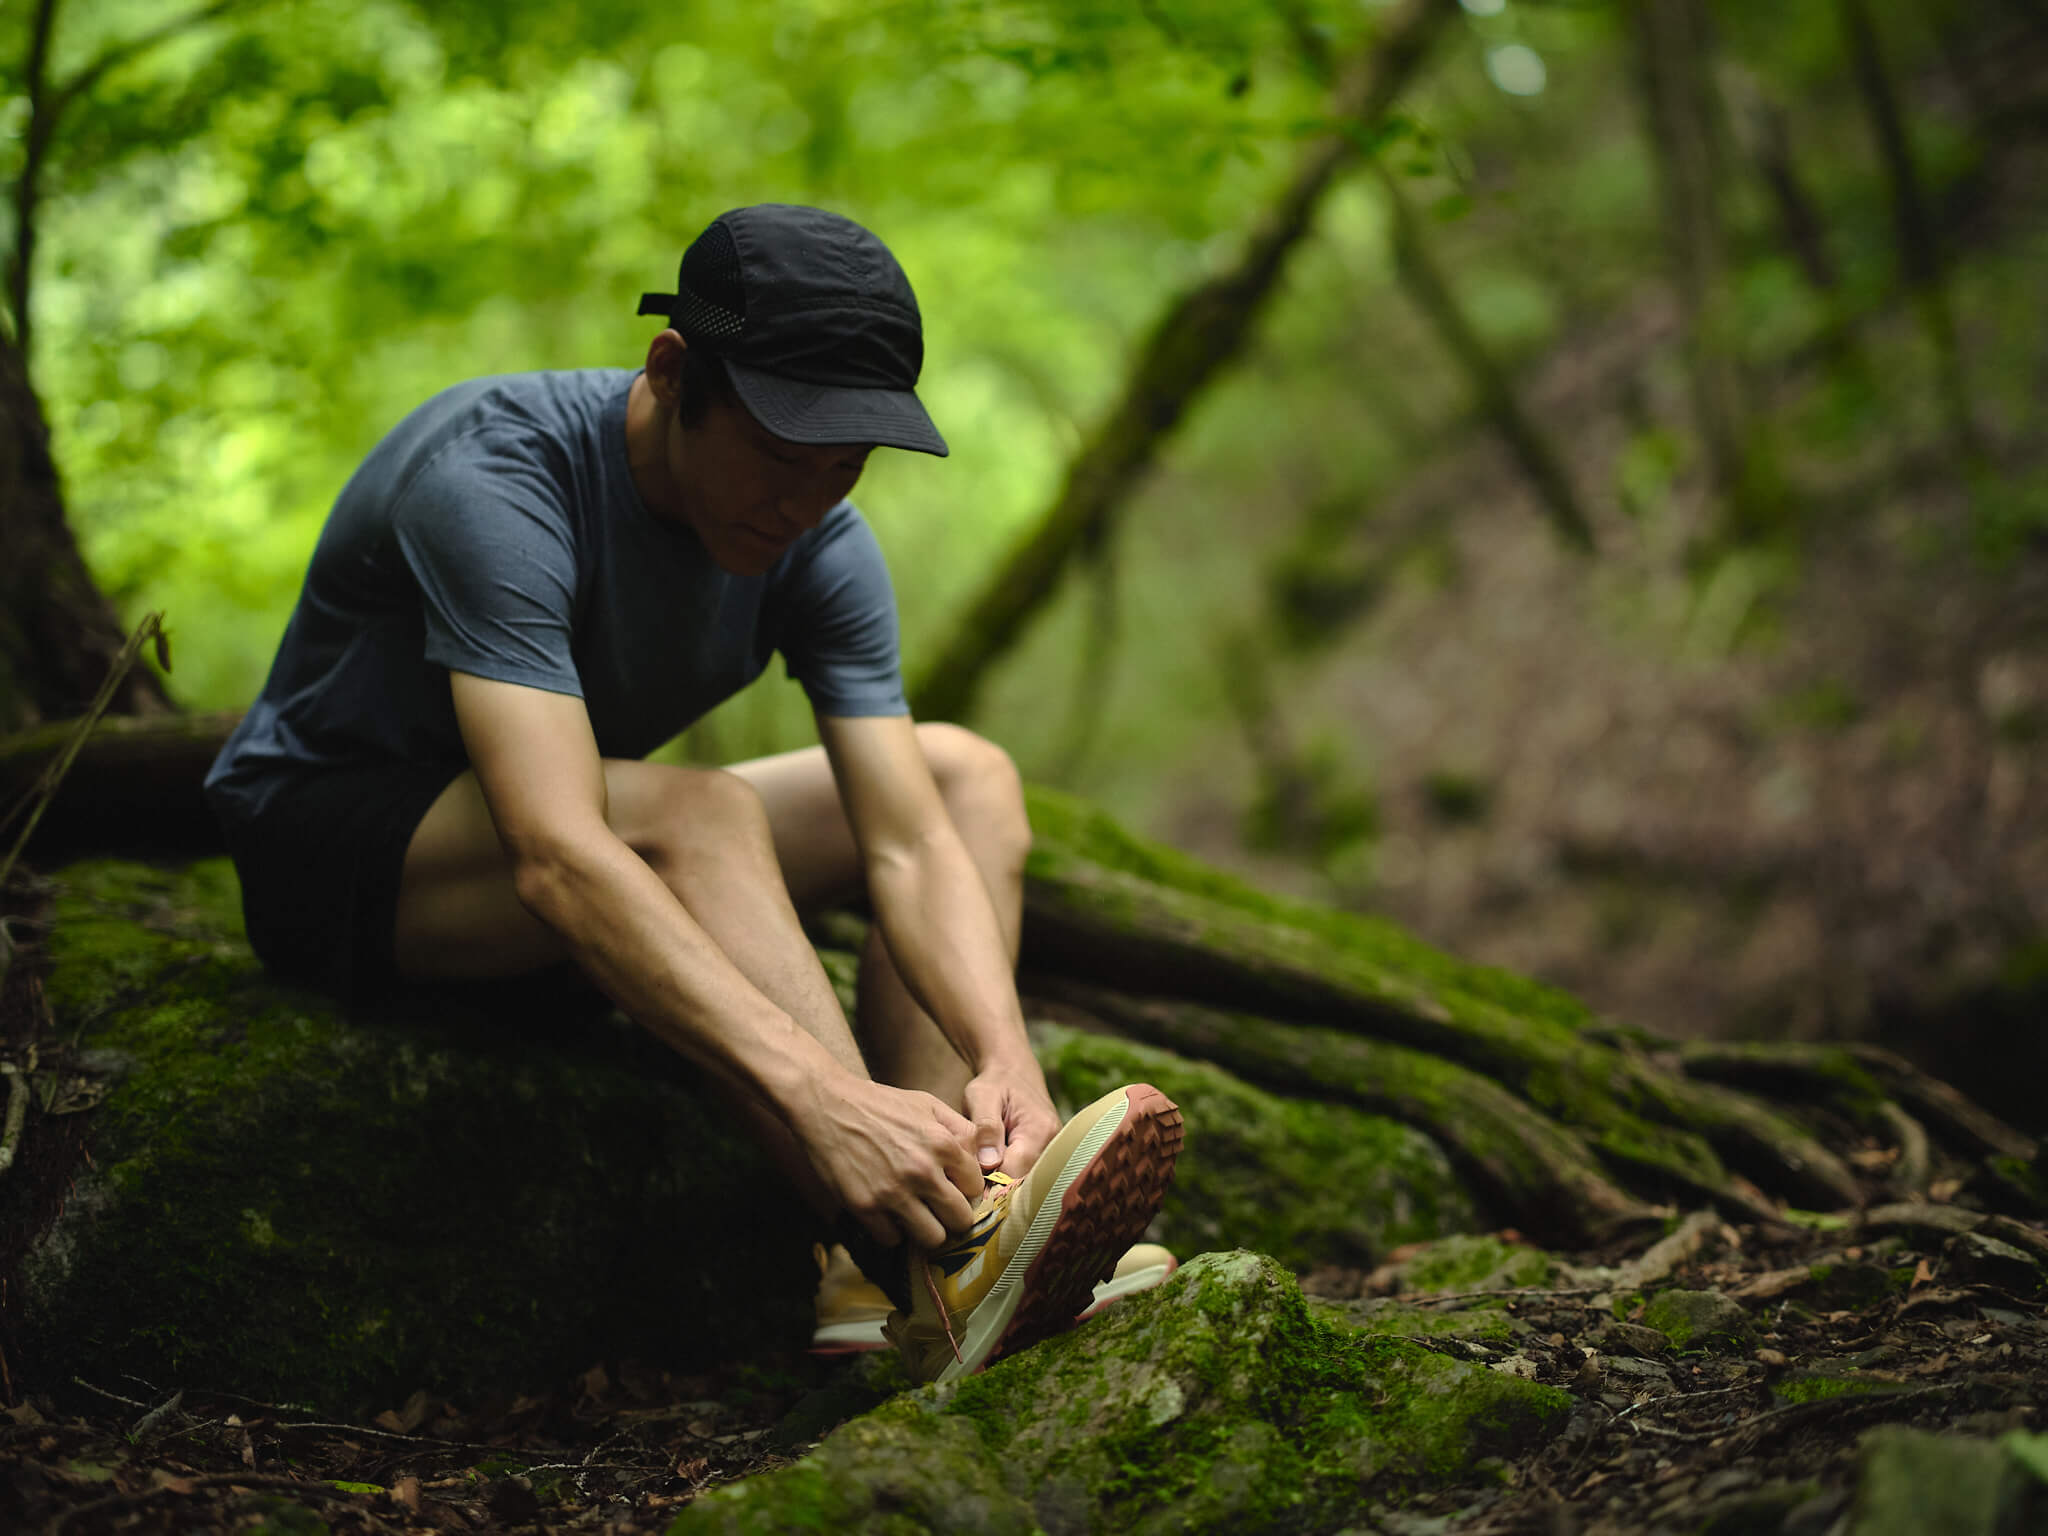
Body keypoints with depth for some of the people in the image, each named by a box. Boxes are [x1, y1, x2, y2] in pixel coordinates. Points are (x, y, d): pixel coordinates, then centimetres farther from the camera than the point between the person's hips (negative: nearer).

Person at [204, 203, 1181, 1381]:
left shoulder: (818, 541, -11)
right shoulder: (493, 478, -31)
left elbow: (909, 845, -18)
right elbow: (558, 861, -43)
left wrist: (1007, 1059, -38)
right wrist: (820, 1096, -53)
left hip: (581, 852, 7)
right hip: (327, 844, -7)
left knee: (970, 776, -6)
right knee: (697, 813, -36)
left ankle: (933, 1210, -25)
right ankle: (939, 1276, -44)